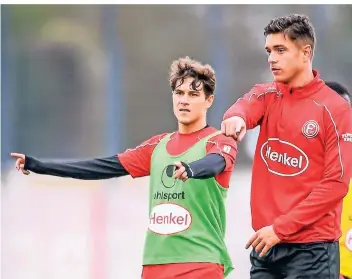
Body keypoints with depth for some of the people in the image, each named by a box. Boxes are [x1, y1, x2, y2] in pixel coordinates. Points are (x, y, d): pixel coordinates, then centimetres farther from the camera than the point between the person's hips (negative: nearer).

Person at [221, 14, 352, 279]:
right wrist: (236, 117, -39)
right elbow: (247, 107, -13)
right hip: (266, 244, 5)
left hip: (311, 248, -5)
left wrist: (281, 228, -13)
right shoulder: (267, 95, 10)